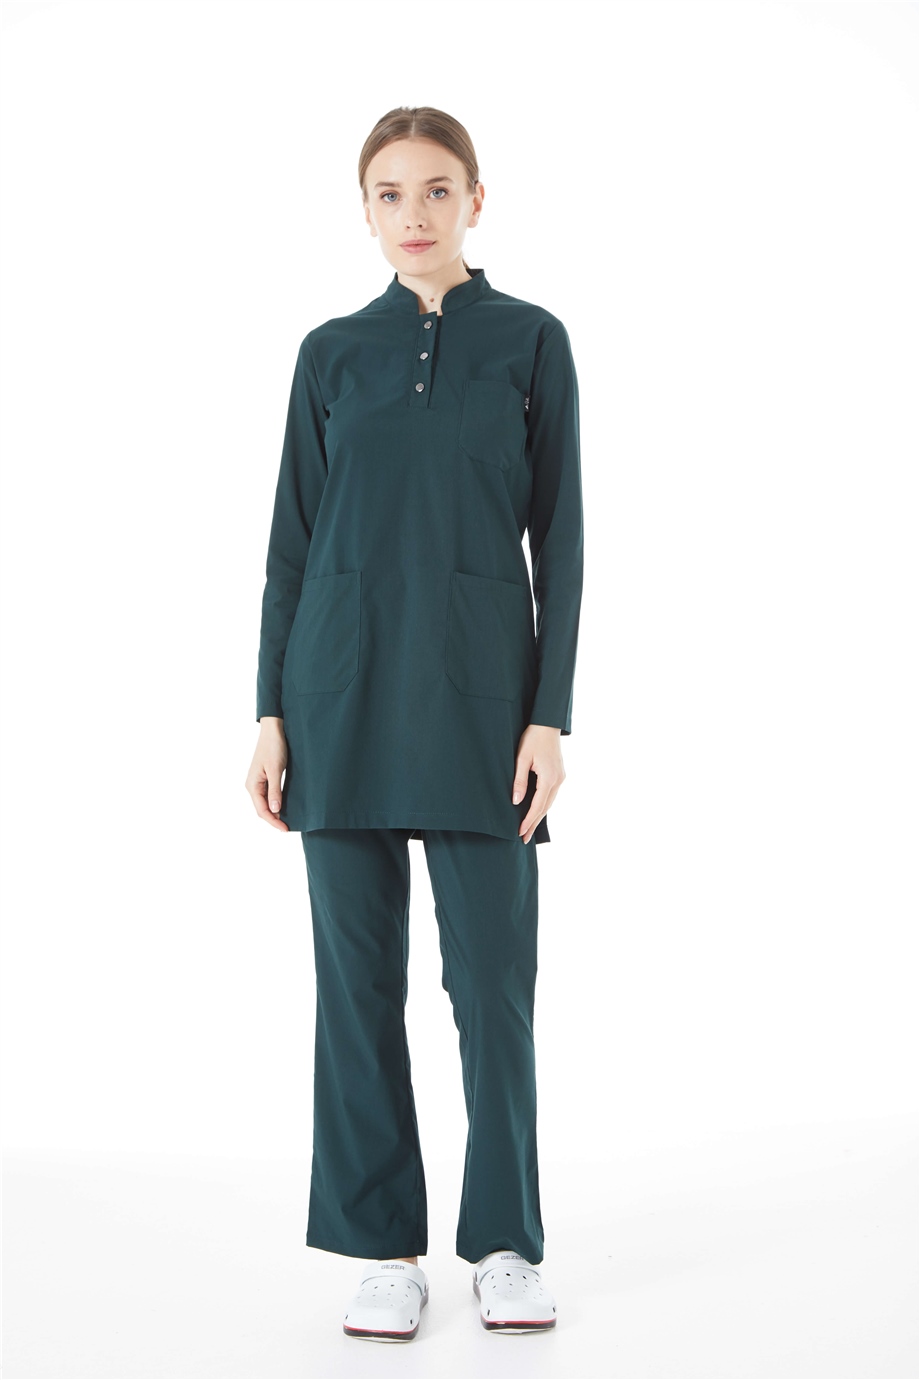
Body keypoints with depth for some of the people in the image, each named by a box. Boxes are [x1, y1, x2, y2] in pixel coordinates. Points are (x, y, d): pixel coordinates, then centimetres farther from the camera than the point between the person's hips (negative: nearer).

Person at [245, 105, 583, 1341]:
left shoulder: (532, 341, 4)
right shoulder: (331, 352, 9)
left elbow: (558, 536, 1)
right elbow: (292, 537, 8)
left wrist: (550, 714, -7)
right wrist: (272, 712, 1)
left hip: (478, 683, -1)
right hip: (345, 682, 2)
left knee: (494, 973, 1)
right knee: (360, 973, 5)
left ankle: (507, 1243, 18)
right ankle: (386, 1249, 17)